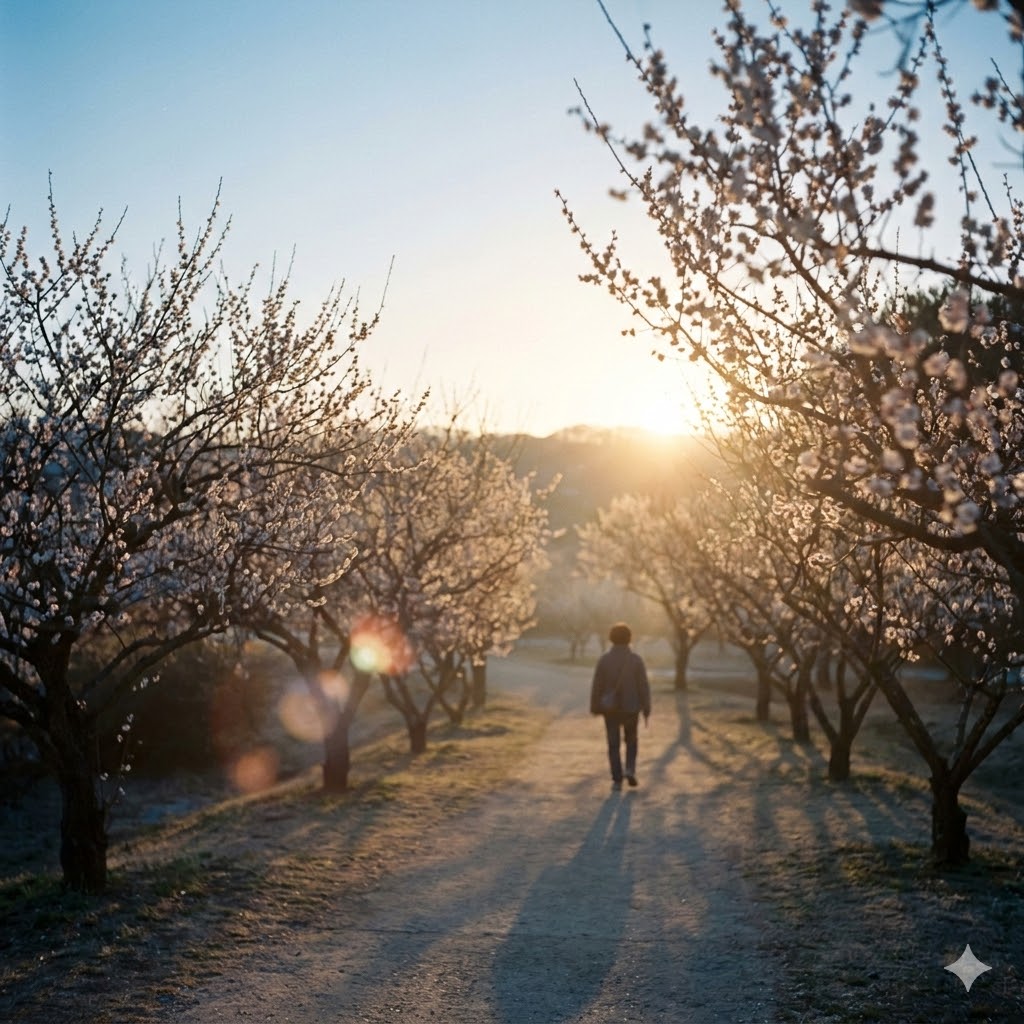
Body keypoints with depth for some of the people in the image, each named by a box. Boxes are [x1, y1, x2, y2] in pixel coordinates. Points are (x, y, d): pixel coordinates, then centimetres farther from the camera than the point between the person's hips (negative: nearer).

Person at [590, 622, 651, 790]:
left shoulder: (604, 659, -7)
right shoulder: (636, 659, -8)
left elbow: (597, 686, -5)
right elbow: (643, 686, -9)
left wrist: (595, 708, 6)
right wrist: (646, 710, -2)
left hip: (610, 708, 0)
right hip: (631, 707, 0)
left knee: (614, 745, 7)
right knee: (631, 740, 20)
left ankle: (617, 779, 3)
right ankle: (630, 769, 2)